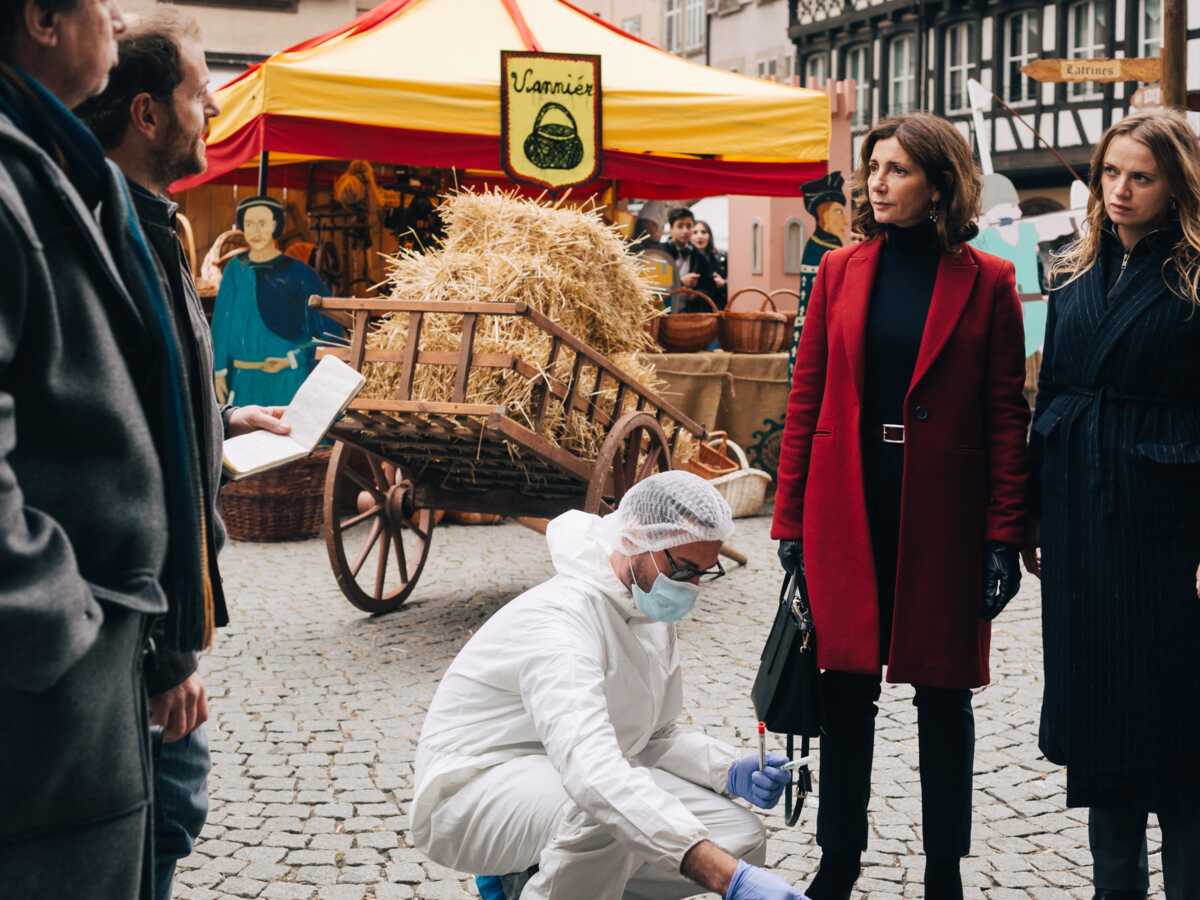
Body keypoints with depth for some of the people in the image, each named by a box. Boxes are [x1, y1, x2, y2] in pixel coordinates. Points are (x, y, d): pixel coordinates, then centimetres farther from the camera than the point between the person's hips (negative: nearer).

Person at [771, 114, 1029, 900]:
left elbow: (1007, 416, -3)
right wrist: (791, 519, 1)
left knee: (944, 692, 8)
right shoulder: (842, 271, 6)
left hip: (943, 510, -2)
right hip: (849, 509, 2)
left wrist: (1004, 536, -8)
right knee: (847, 683, 7)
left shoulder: (987, 283, -1)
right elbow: (806, 398, 5)